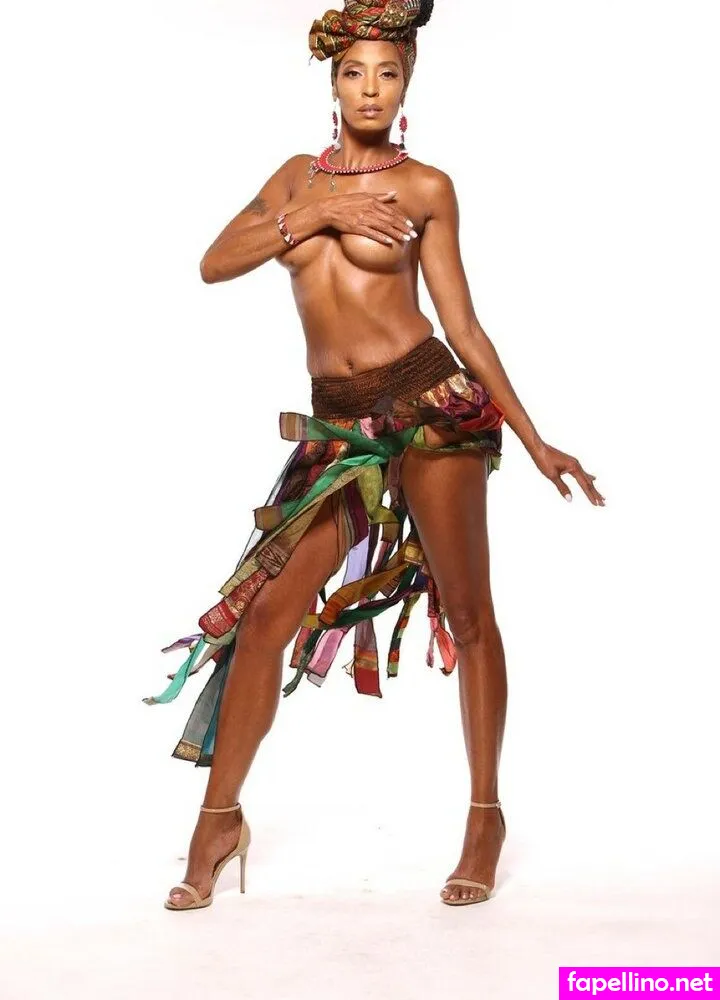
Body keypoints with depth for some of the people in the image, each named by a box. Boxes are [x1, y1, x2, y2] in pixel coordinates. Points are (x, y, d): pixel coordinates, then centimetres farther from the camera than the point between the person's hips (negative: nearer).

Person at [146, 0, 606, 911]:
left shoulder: (424, 186, 4)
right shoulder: (299, 174, 15)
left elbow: (462, 324, 4)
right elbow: (215, 263, 3)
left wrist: (536, 443, 2)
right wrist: (314, 213, -9)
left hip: (430, 403, -3)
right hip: (338, 425, 3)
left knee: (467, 612, 1)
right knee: (265, 611, -1)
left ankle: (486, 817, 15)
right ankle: (219, 818, 11)